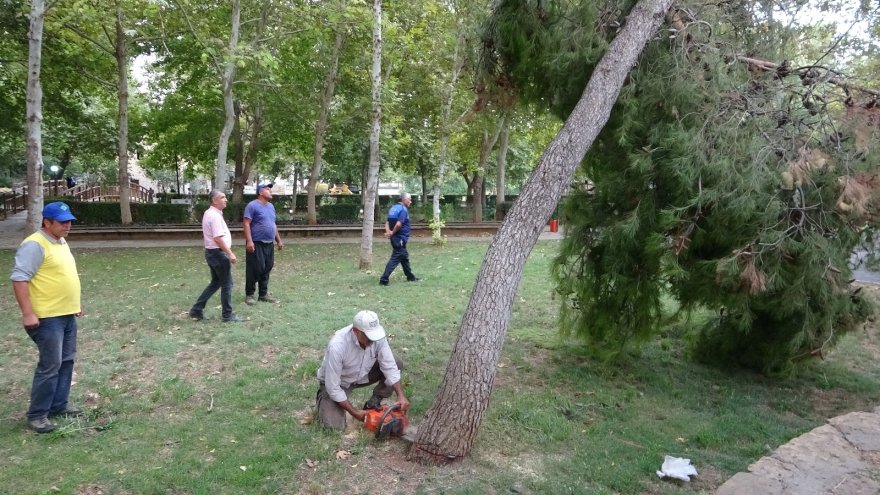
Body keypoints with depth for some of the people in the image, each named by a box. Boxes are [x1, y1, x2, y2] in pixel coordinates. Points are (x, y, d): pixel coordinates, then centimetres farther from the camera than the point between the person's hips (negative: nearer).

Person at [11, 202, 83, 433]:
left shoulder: (61, 242, 13)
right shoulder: (35, 245, -17)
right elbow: (19, 279, -21)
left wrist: (75, 303, 24)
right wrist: (27, 313, -24)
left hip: (67, 315, 9)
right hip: (47, 318, -9)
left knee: (66, 361, 14)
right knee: (50, 365, -6)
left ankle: (59, 405, 25)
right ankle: (37, 415, 5)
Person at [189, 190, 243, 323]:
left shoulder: (209, 213, 13)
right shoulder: (215, 216, -20)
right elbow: (218, 238, -26)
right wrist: (230, 253, -22)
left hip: (211, 251, 10)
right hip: (218, 253, -10)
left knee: (215, 282, 18)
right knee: (226, 284, 0)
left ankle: (197, 310, 18)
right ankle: (228, 315, 8)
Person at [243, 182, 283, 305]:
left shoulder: (271, 206, 16)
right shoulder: (252, 205, -9)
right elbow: (246, 224, -14)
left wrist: (279, 240, 19)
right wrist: (249, 241, -23)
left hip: (269, 244, 8)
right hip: (256, 244, -7)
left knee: (266, 269, 11)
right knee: (255, 270, -5)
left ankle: (263, 294, 19)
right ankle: (249, 295, 6)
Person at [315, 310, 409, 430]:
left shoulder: (377, 335, -26)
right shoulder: (337, 346, -38)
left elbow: (389, 366, -19)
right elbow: (333, 387, -30)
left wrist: (401, 396, -29)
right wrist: (355, 413, -25)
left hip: (361, 375, 4)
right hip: (336, 382, -4)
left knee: (396, 364, -14)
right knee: (335, 425, -20)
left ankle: (373, 404, 1)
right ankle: (322, 398, 13)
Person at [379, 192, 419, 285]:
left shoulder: (393, 208, 13)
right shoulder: (403, 209, -16)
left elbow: (387, 222, 7)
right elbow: (398, 224, -27)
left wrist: (389, 232, -9)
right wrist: (392, 233, -13)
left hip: (396, 238, 10)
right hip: (400, 238, -10)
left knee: (404, 257, 20)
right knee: (395, 259, -7)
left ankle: (410, 276, 32)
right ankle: (384, 279, -9)